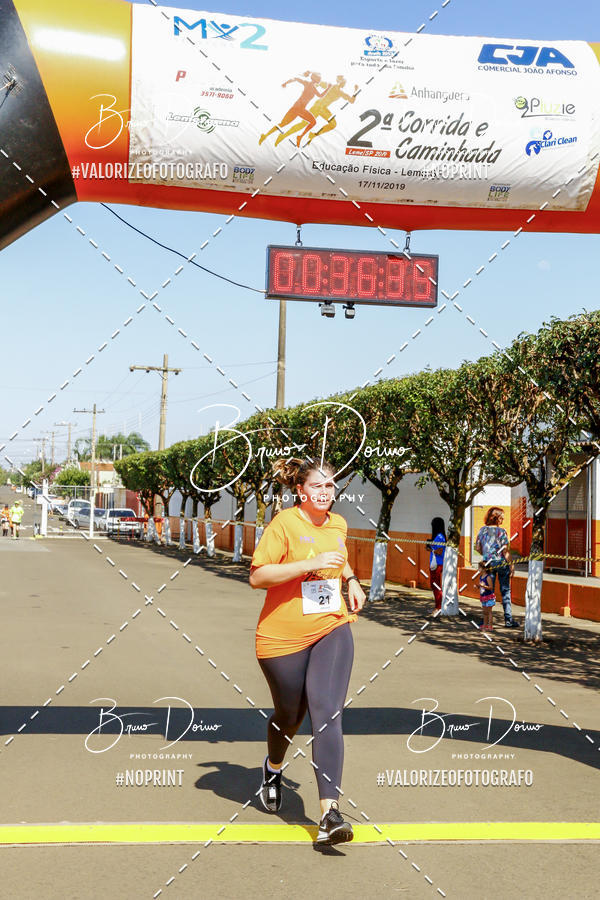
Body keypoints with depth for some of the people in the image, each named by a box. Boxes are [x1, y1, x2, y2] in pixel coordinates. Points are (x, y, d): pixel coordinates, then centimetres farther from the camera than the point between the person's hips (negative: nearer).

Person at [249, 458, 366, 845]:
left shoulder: (339, 524, 8)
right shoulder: (284, 524, -12)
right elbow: (257, 576, -18)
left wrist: (351, 579, 10)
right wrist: (310, 565, -24)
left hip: (332, 630, 3)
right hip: (283, 636, -3)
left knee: (327, 713, -12)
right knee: (290, 715, 13)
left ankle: (330, 813, -13)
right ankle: (273, 768, 47)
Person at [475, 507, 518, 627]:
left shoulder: (482, 529, 2)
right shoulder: (501, 531, -12)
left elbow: (477, 547, 6)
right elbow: (505, 551, -12)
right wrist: (511, 565, -5)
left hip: (488, 563, 4)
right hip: (502, 563, -4)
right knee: (505, 591, 5)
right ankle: (508, 619, 6)